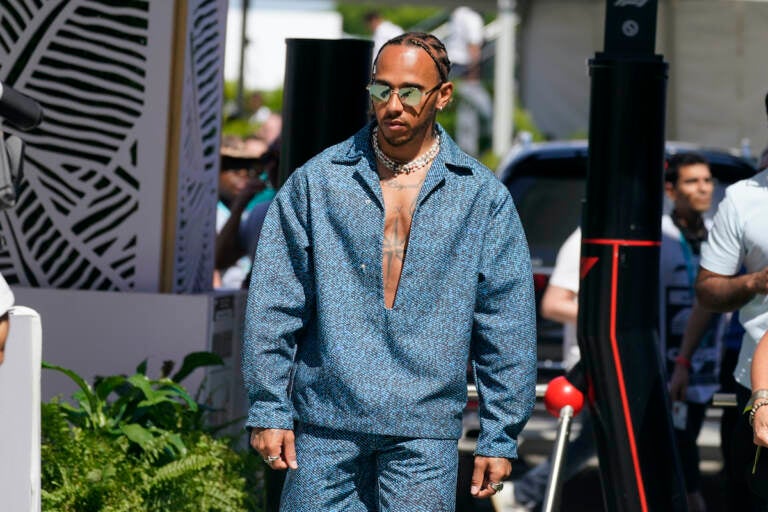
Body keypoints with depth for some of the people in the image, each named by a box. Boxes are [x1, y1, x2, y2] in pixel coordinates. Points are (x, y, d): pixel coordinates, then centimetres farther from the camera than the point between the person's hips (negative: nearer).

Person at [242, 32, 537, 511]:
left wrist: (500, 438, 1)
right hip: (325, 422, 1)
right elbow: (273, 305, 5)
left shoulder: (483, 196, 4)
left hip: (424, 434, 0)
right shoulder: (316, 182, 4)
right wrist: (268, 410, -1)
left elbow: (508, 328, 4)